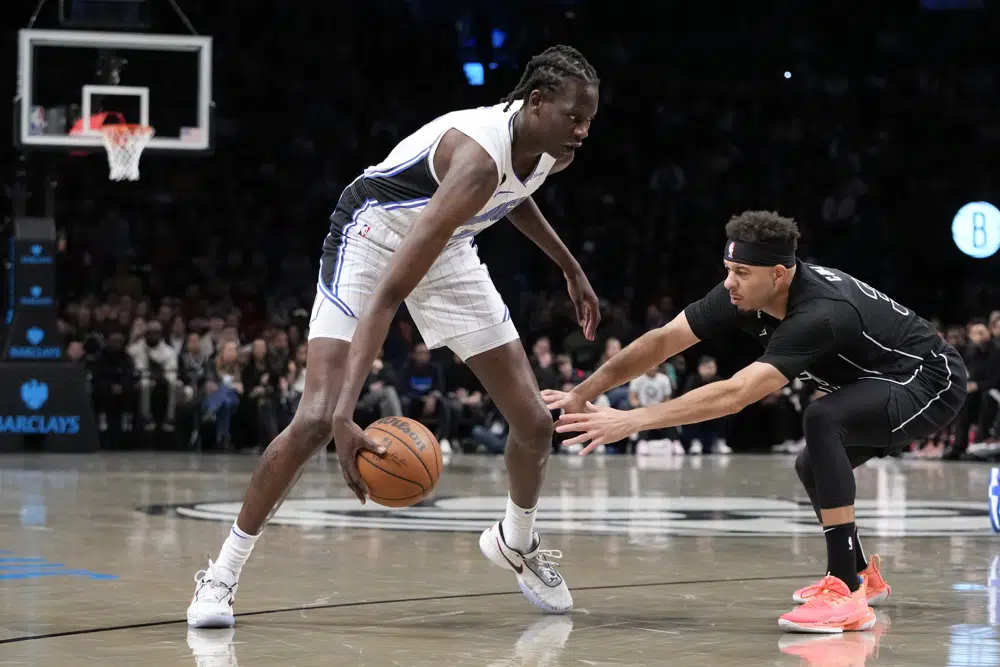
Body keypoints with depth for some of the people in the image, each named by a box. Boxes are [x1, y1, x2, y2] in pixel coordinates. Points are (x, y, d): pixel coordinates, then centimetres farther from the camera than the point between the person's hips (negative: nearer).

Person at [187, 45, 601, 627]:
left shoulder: (554, 150, -14)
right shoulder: (479, 157, -38)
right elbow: (388, 293, -44)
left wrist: (571, 268, 19)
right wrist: (347, 414, -52)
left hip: (448, 248, 7)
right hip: (374, 236, -7)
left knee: (535, 423, 3)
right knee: (317, 419, -21)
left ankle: (517, 542, 32)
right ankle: (222, 574, -6)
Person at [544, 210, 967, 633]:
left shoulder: (819, 315, -36)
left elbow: (735, 395, -43)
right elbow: (663, 340, -11)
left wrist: (629, 421, -45)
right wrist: (583, 393, -21)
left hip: (932, 383, -10)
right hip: (879, 382, 10)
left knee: (822, 420, -31)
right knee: (815, 468, 19)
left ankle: (846, 591, -30)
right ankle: (862, 574, 43)